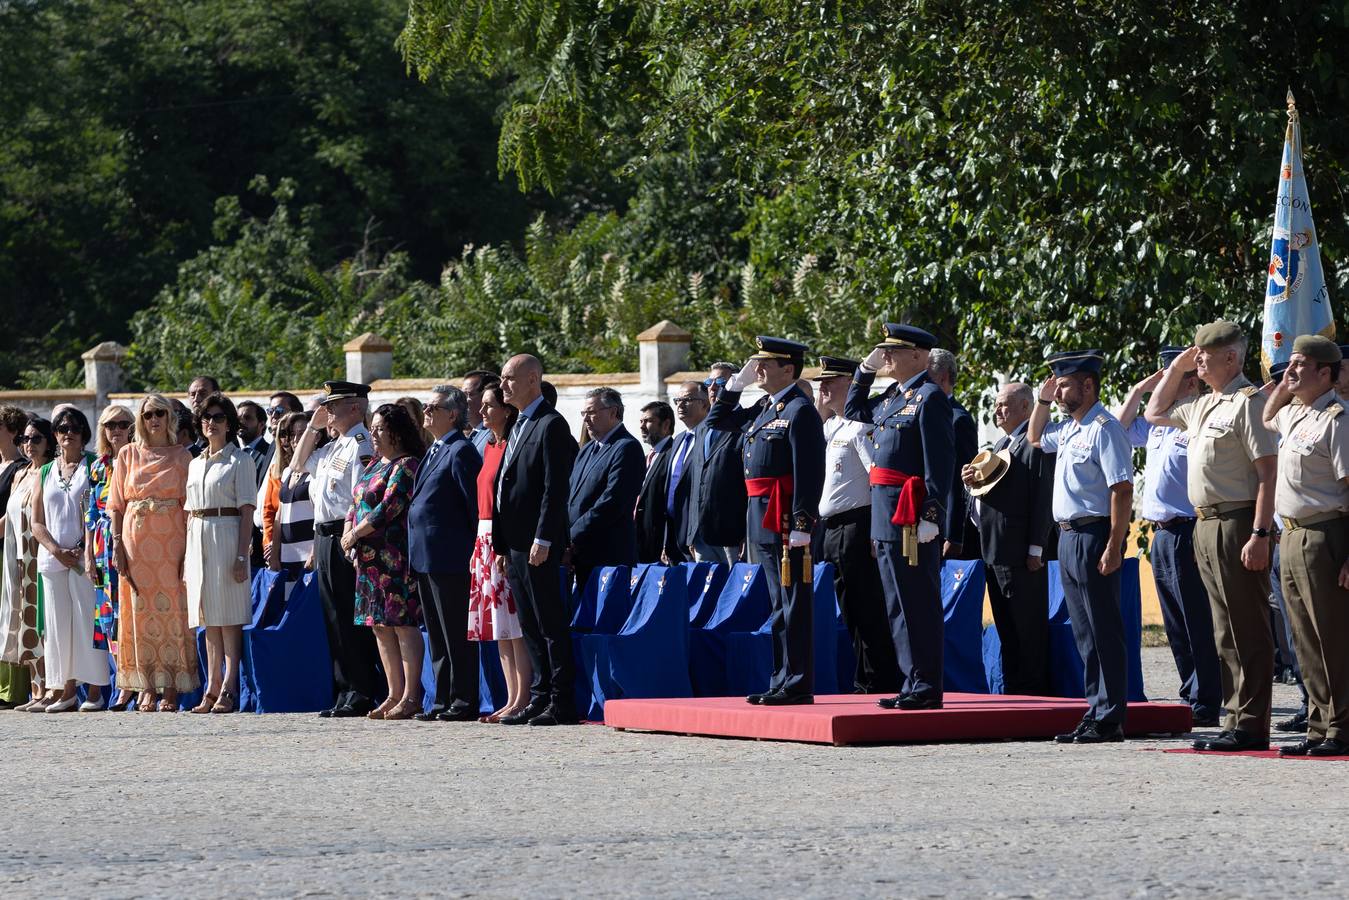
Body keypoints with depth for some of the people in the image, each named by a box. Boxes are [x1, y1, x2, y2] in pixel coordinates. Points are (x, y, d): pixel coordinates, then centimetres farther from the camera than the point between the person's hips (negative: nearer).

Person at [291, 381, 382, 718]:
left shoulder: (361, 446, -12)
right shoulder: (333, 447, 17)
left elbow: (361, 499, -19)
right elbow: (298, 464, 31)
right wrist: (313, 426, 20)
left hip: (345, 539, -10)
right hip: (324, 539, 10)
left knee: (351, 621, -8)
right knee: (336, 620, 11)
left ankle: (361, 696, -5)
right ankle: (345, 694, 16)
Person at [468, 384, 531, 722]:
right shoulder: (490, 447, 17)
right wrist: (481, 545, 14)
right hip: (486, 541, 10)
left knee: (514, 623, -9)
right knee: (500, 628, 9)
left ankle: (522, 700, -8)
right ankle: (512, 699, 11)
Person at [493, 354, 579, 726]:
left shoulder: (551, 425, -10)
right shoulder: (519, 427, 19)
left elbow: (555, 488, -17)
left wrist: (542, 540, -21)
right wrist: (502, 545, 16)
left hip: (538, 545, -10)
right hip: (514, 543, 10)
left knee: (551, 625, -7)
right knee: (531, 628, 11)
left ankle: (563, 705, -6)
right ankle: (541, 699, 15)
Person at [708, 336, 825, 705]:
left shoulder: (800, 410, -11)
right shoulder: (764, 408, 16)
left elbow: (809, 472, -18)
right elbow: (717, 422, 28)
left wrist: (802, 524, -23)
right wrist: (736, 384, 17)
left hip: (785, 520, -9)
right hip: (763, 521, 9)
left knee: (793, 604, -6)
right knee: (780, 604, 13)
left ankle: (797, 685, -4)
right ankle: (782, 681, 18)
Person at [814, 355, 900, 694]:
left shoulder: (859, 427, -11)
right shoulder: (828, 427, 16)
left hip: (855, 524, -10)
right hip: (830, 527, 10)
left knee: (868, 612, -6)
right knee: (851, 613, 12)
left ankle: (878, 684, -3)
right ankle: (863, 684, 16)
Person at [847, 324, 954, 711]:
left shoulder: (930, 397, -11)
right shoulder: (891, 398, 15)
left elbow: (940, 461, -17)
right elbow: (854, 412, 33)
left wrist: (931, 516, -22)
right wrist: (865, 370, 19)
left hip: (913, 516, -9)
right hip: (886, 516, 9)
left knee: (919, 604, -5)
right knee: (899, 606, 12)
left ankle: (926, 688, -2)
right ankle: (913, 683, 18)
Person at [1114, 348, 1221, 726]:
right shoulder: (1160, 423, 15)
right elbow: (1120, 427, 30)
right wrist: (1140, 389, 18)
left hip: (1187, 534, -9)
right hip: (1162, 534, 9)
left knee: (1197, 624, -5)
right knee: (1176, 625, 13)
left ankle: (1205, 705, -2)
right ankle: (1189, 697, 19)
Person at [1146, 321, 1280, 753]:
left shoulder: (1247, 401, -11)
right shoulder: (1203, 406, 17)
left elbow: (1268, 471, -17)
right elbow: (1155, 413, 36)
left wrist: (1259, 534, -23)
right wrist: (1176, 368, 22)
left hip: (1237, 525, -9)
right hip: (1206, 525, 9)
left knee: (1247, 631, -7)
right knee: (1226, 633, 12)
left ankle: (1251, 726, -6)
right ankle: (1235, 721, 16)